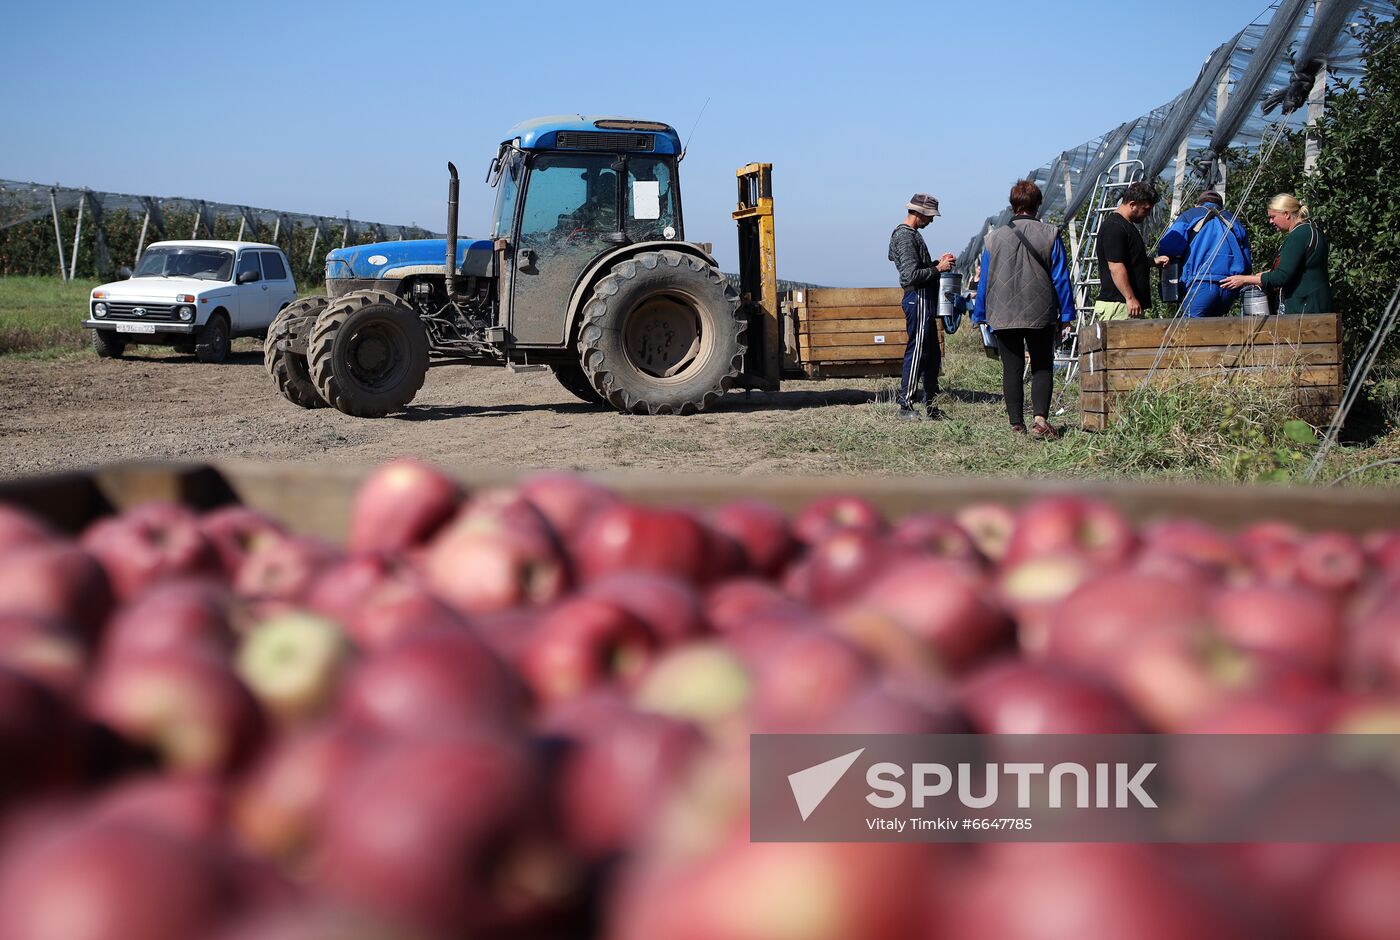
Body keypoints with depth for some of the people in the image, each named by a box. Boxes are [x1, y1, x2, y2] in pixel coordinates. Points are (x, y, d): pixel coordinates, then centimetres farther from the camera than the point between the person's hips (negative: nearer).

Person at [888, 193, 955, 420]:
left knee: (932, 355, 13)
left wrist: (939, 262, 10)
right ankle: (906, 407, -5)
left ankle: (930, 405, 19)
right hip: (918, 300, -11)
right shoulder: (906, 236, -14)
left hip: (924, 301, 11)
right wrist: (938, 268, -13)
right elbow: (912, 275, -22)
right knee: (916, 354, -8)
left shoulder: (911, 234, 19)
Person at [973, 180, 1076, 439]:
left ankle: (1016, 424, 5)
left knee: (1011, 369, 7)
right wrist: (1066, 313, 5)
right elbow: (1061, 278, -2)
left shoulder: (994, 237, 0)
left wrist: (979, 315, 14)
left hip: (1003, 317, 1)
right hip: (1041, 316, -1)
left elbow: (984, 281, 4)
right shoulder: (1050, 235, -4)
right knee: (1042, 367, 8)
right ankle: (1040, 418, -9)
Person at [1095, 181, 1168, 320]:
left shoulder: (1127, 225, 20)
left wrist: (1153, 261, 17)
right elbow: (1115, 266, -22)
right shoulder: (1114, 227, -14)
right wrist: (1130, 298, -24)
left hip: (1130, 304, 11)